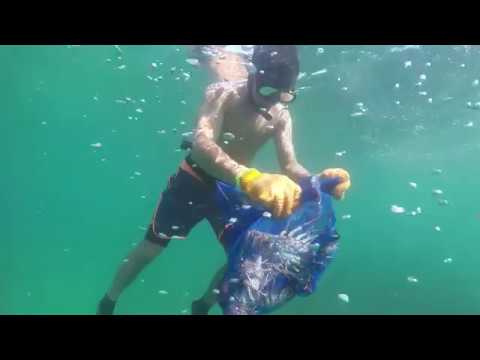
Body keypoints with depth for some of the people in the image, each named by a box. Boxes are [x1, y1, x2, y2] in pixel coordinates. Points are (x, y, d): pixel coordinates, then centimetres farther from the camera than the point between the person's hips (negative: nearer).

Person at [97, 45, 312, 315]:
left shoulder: (281, 116, -9)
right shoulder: (224, 93, -25)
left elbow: (291, 167, -9)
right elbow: (202, 145, -41)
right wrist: (248, 177, -61)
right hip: (194, 181, -4)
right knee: (150, 250, 3)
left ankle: (204, 306, 34)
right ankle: (107, 304, 29)